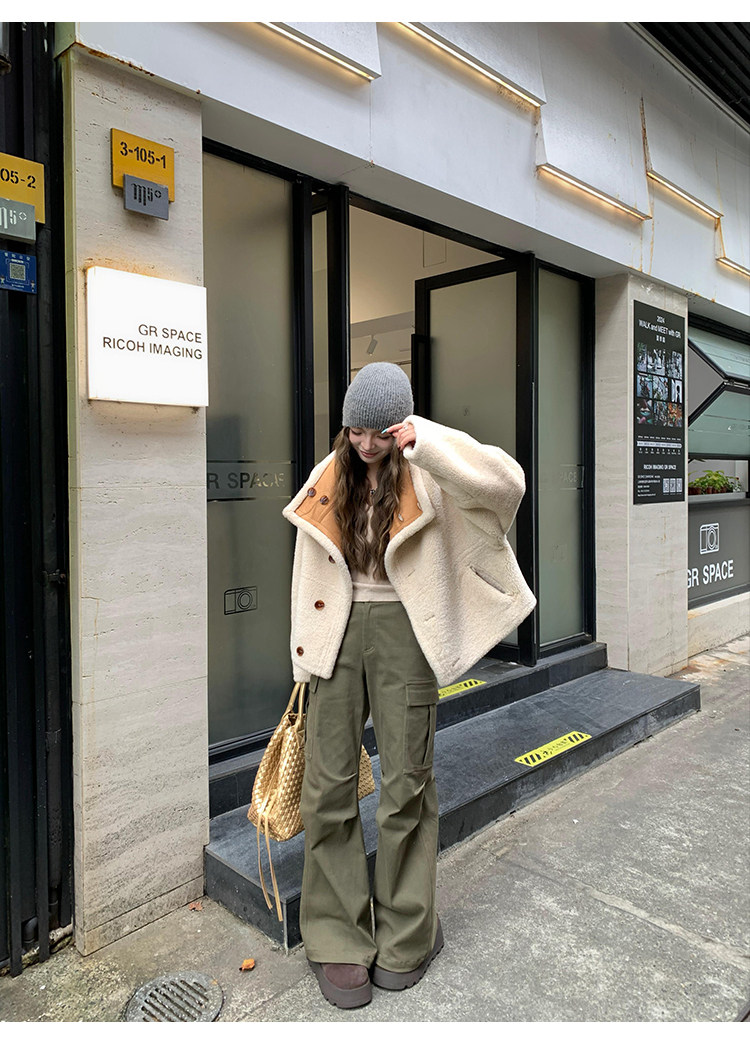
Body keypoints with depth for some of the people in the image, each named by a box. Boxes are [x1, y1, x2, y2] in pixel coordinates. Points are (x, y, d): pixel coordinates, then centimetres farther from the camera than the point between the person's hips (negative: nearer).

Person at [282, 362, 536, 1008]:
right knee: (328, 785, 4)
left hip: (404, 631, -3)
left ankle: (406, 937, 28)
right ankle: (339, 940, 22)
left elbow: (507, 481, -23)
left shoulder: (427, 476, -5)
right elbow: (311, 567, 12)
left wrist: (425, 441, -25)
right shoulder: (331, 477, 6)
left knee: (407, 784, 7)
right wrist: (305, 644, 10)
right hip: (339, 630, 3)